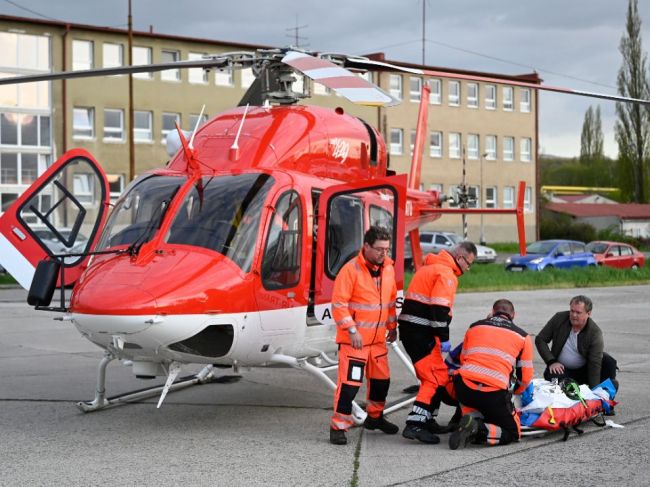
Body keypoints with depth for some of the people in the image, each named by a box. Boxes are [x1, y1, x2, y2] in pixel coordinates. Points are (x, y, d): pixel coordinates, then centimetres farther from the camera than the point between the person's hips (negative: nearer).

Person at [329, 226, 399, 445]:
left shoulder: (388, 268, 6)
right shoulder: (351, 270, -16)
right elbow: (338, 304, -17)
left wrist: (392, 326, 21)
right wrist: (352, 330, -22)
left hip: (378, 337, 7)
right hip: (353, 339, -7)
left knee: (381, 378, 18)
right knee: (350, 382, -10)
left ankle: (375, 417, 38)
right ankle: (338, 426, -2)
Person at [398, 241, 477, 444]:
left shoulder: (431, 267, 21)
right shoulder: (446, 274, -11)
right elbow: (439, 308, -21)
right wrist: (444, 338, -17)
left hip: (410, 328, 10)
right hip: (420, 332, -10)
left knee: (433, 375, 20)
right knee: (437, 378, -11)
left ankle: (427, 420, 26)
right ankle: (414, 425, -19)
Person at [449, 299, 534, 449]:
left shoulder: (474, 327, 21)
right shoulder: (522, 336, 15)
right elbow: (525, 377, 17)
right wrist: (511, 391, 37)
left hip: (464, 387, 3)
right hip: (495, 393, -3)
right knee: (512, 433, 13)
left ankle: (472, 418, 4)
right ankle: (478, 430, -16)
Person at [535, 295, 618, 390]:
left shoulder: (595, 332, -18)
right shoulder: (559, 318, -11)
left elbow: (594, 364, -24)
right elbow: (540, 339, -3)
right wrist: (551, 361, -17)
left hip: (585, 370, -1)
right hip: (562, 369, 1)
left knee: (609, 363, -26)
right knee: (552, 376, -33)